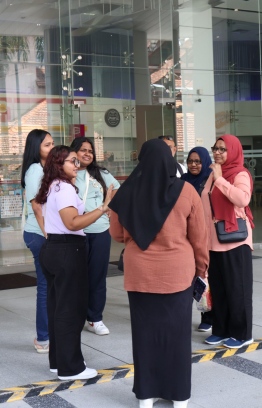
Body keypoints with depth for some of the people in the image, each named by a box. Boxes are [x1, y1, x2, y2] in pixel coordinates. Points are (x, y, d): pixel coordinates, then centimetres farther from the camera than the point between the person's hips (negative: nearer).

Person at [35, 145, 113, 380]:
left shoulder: (52, 186, 16)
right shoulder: (64, 187, -15)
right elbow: (73, 223, -27)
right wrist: (103, 208, -31)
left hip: (53, 248, 10)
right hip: (67, 251, -10)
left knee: (57, 306, 14)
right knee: (71, 309, -4)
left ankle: (57, 361, 23)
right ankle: (70, 367, 3)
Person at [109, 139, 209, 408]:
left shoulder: (128, 192, -4)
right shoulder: (185, 191, -8)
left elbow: (117, 234, 7)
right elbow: (199, 237, -2)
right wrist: (201, 267, 12)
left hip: (139, 273, 1)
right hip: (177, 272, -1)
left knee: (145, 331, 11)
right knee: (176, 331, 10)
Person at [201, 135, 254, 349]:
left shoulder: (241, 174, -9)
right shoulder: (213, 174, 14)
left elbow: (242, 198, -29)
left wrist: (220, 179, -23)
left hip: (234, 241, -7)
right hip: (214, 241, 7)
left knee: (237, 288, 1)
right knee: (218, 288, 11)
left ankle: (242, 333, 11)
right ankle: (221, 330, 21)